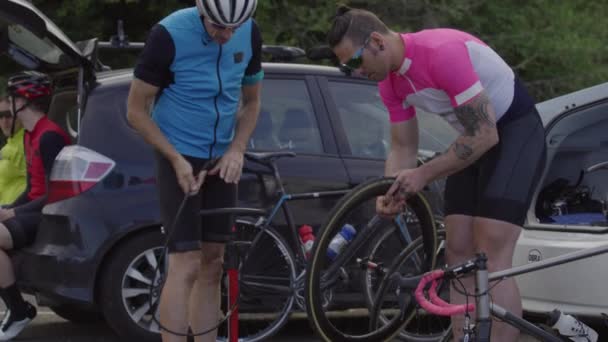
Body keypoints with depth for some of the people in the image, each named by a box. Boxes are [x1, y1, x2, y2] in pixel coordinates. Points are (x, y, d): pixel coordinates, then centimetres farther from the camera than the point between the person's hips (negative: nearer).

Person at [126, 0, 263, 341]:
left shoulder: (251, 35, -5)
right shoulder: (169, 35, -20)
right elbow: (137, 111, -13)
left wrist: (237, 149, -7)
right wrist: (177, 160, -19)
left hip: (221, 161, 5)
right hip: (180, 159, -5)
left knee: (213, 264, 8)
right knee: (186, 265, -12)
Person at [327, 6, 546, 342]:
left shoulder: (442, 52, -30)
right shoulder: (390, 82, -3)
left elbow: (485, 136, -27)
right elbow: (403, 148, 6)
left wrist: (423, 175, -22)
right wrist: (390, 194, -14)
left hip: (516, 133, -9)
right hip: (477, 138, 9)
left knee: (490, 259, -16)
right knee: (458, 254, 5)